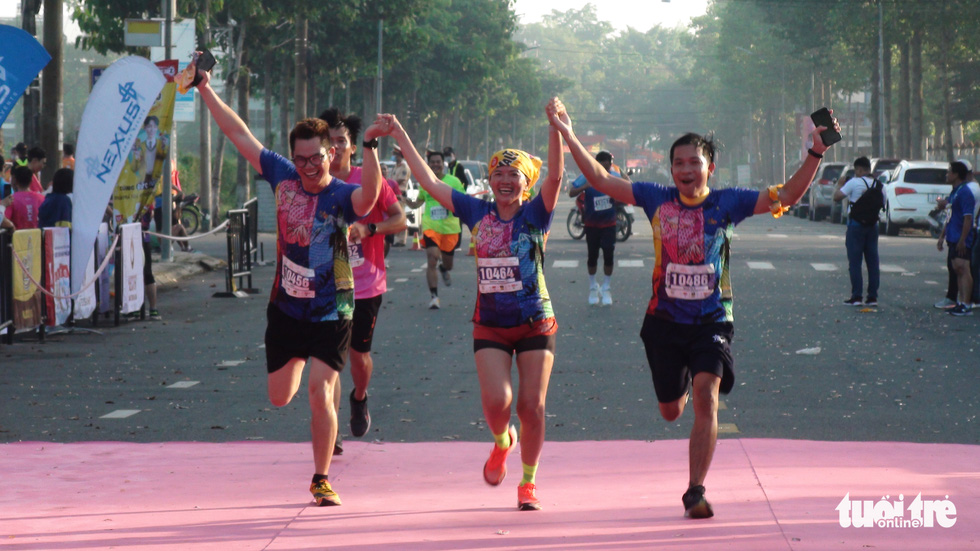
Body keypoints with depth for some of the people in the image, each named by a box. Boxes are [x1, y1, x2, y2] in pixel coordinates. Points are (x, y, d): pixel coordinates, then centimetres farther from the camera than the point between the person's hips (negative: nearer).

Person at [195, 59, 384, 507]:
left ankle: (321, 479, 2)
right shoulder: (283, 177, -4)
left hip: (331, 312, -4)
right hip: (286, 307, 5)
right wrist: (205, 90, 10)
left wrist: (370, 147, -54)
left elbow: (368, 196, -41)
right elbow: (240, 135, 6)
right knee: (279, 397, 15)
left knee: (319, 392, -14)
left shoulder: (342, 197, -16)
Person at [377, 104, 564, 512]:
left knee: (532, 406, -2)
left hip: (535, 325, -1)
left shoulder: (535, 215, -4)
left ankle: (528, 482, 16)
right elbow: (429, 181, 5)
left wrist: (556, 129, -34)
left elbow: (555, 176, -21)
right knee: (496, 399, -15)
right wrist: (400, 137, 5)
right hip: (490, 327, 1)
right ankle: (501, 442, 21)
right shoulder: (477, 213, 3)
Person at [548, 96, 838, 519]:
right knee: (671, 411, 14)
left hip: (711, 320, -2)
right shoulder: (657, 200, -1)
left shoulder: (726, 203, -4)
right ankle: (682, 385, 56)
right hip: (665, 321, 2)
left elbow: (786, 196, -6)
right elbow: (601, 180, 1)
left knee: (705, 396, -21)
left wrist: (816, 153, -17)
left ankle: (695, 492, -14)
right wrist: (567, 134, -6)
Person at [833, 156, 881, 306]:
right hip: (872, 225, 5)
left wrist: (839, 186, 5)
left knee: (855, 262, -2)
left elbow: (837, 197, -12)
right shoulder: (878, 185, 6)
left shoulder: (854, 183, -11)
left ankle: (856, 296, -5)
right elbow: (882, 203, 15)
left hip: (856, 225, -5)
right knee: (872, 262, 7)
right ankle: (873, 296, 6)